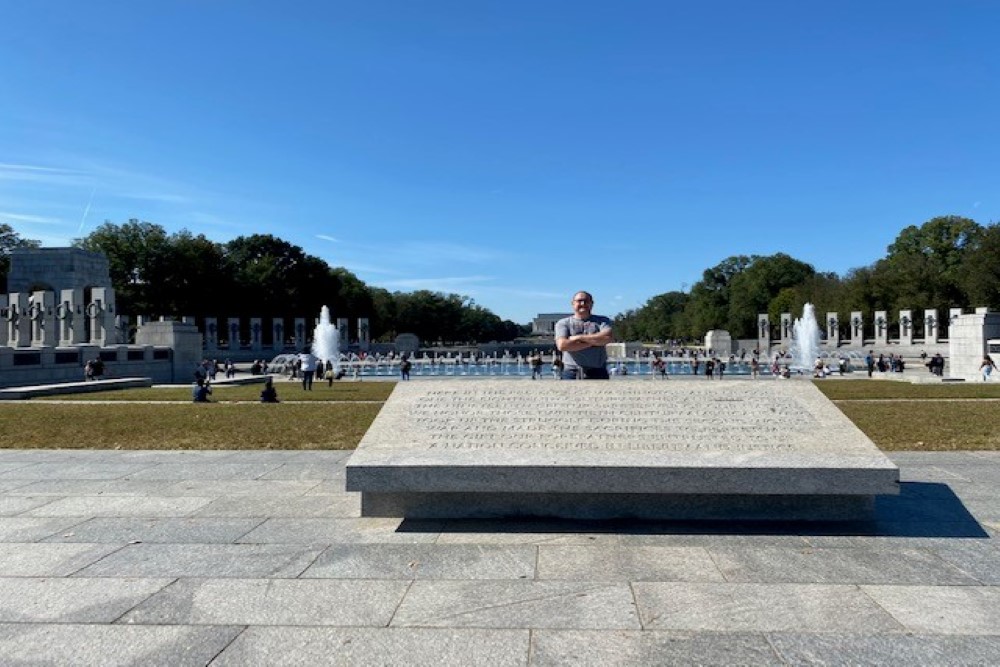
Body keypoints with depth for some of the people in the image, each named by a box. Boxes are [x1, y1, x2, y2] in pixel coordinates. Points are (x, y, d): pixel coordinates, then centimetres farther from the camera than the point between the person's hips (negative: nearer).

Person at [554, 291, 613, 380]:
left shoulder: (602, 321, 10)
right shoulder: (563, 323, 7)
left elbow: (608, 337, -11)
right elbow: (562, 345, -11)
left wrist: (579, 337, -9)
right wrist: (594, 341, -8)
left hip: (597, 373, 1)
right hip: (572, 374, -1)